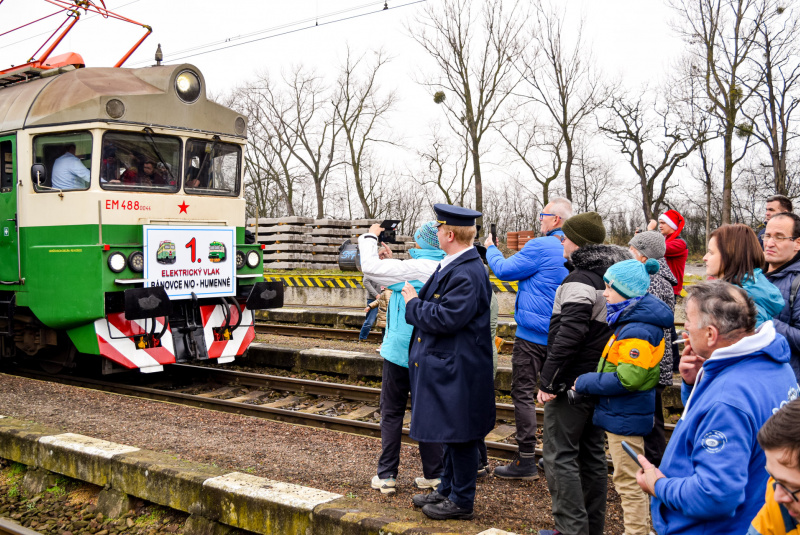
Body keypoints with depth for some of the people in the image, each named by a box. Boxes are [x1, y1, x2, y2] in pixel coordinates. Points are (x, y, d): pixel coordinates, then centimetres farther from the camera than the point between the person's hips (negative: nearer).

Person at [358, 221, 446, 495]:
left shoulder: (416, 268, -18)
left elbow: (370, 267, -18)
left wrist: (370, 237, -3)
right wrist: (390, 260, 14)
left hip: (401, 351, -6)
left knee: (392, 412, 6)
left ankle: (386, 476, 11)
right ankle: (434, 475, 17)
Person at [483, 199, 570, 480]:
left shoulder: (541, 246, -16)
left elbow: (504, 269, -8)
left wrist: (491, 248, 9)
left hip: (533, 334, -8)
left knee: (523, 393, -1)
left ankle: (526, 460, 1)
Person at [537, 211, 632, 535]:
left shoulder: (580, 280, -17)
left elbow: (568, 335, -24)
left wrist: (548, 381, -20)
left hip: (573, 384, -9)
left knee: (560, 457, -2)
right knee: (592, 454, 16)